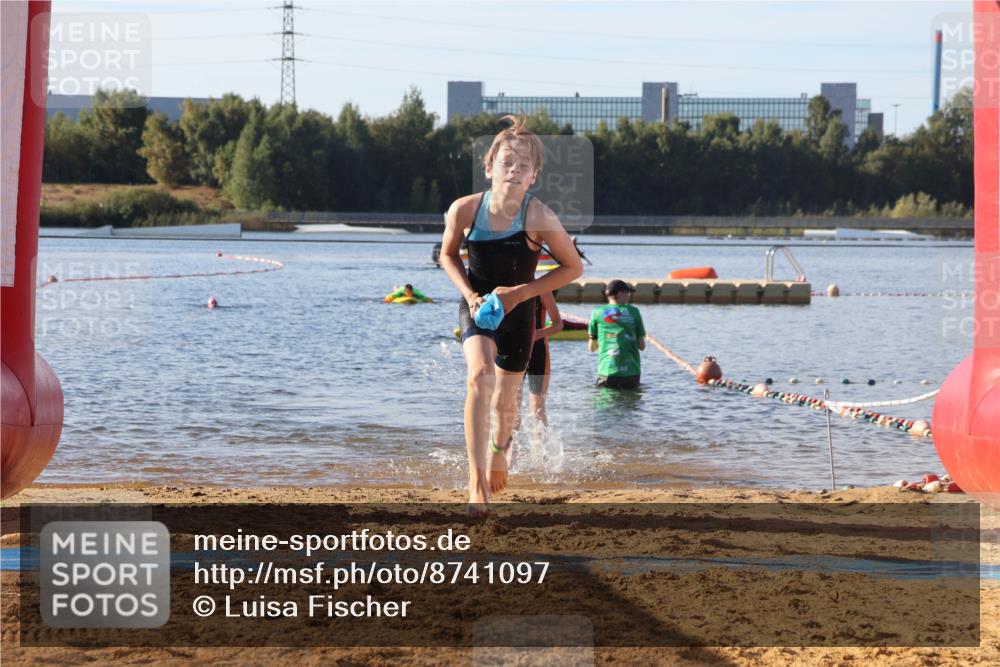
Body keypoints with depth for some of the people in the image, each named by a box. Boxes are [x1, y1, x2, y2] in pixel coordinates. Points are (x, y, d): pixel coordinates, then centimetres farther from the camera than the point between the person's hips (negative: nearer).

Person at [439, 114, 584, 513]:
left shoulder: (539, 218, -20)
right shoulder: (464, 210, -15)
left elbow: (573, 267, -9)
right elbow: (448, 255, 4)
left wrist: (523, 291, -17)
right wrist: (469, 294, -12)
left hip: (517, 313, 0)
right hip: (477, 307, 0)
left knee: (505, 401, 11)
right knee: (480, 376, -28)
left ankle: (500, 449, 49)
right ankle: (477, 480, -30)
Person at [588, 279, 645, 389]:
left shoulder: (598, 312, 7)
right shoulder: (633, 312, 6)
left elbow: (592, 347, 14)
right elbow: (642, 346, 7)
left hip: (607, 372, 0)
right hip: (631, 372, 0)